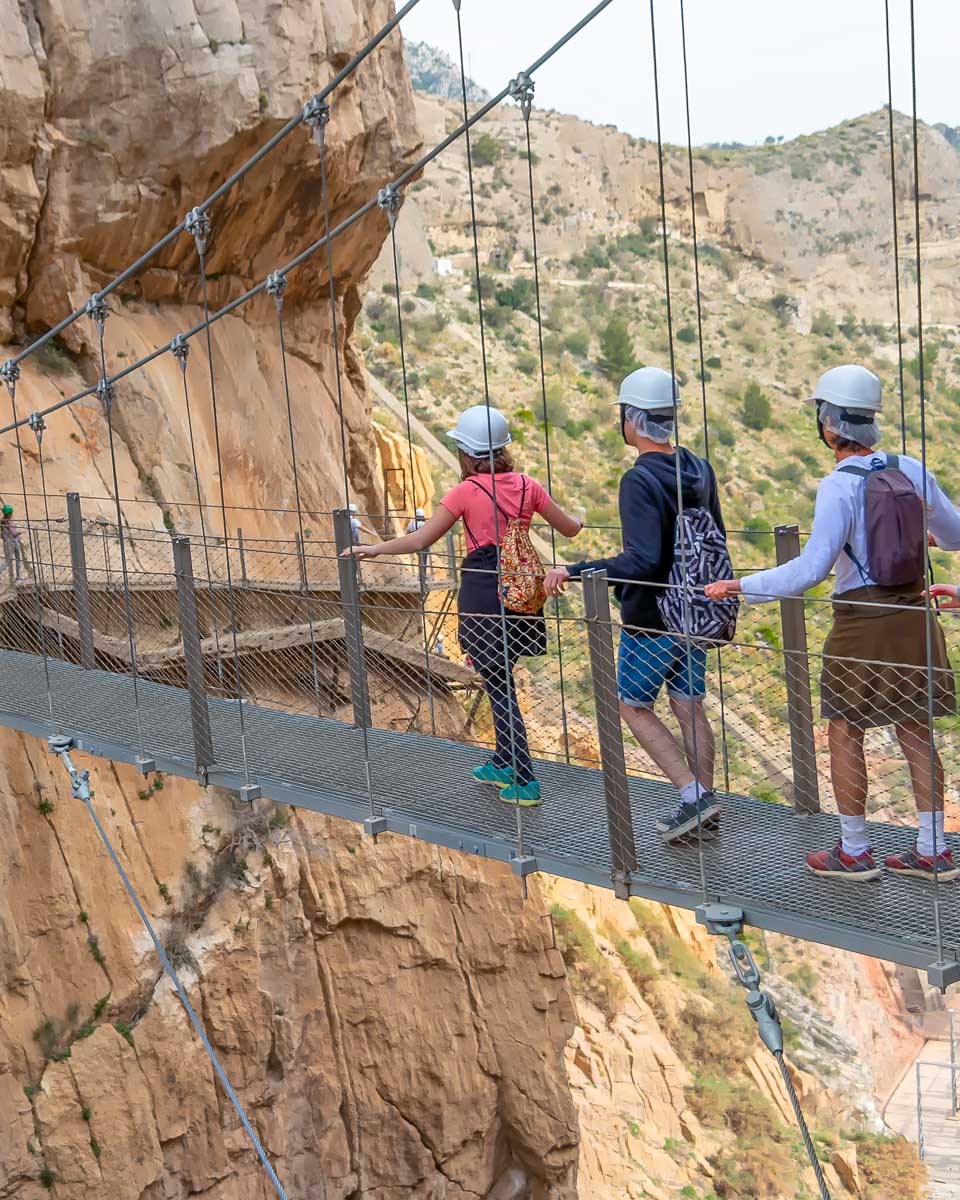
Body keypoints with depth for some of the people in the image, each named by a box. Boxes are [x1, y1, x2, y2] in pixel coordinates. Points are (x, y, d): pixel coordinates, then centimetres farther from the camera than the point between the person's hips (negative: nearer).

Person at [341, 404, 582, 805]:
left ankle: (524, 782, -1)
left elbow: (421, 540, -9)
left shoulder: (467, 491, -10)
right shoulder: (526, 485, 3)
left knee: (499, 688, 1)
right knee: (501, 679, 21)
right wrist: (577, 521, 36)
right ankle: (504, 764, 32)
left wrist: (374, 549, 2)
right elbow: (569, 528, 12)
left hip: (483, 591, -5)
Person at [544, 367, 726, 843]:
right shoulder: (700, 470, 4)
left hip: (651, 620, -7)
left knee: (633, 705, 9)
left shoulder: (639, 480, -22)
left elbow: (642, 559, -30)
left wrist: (575, 571, -28)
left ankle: (693, 796, 2)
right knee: (689, 707, 14)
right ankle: (704, 809, 20)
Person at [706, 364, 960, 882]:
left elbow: (810, 569, -23)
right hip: (914, 617, 6)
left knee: (845, 735, 8)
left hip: (863, 624, -6)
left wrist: (741, 586, -15)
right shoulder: (909, 469, 1)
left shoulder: (839, 487, -18)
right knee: (915, 733, 13)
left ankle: (854, 853, 16)